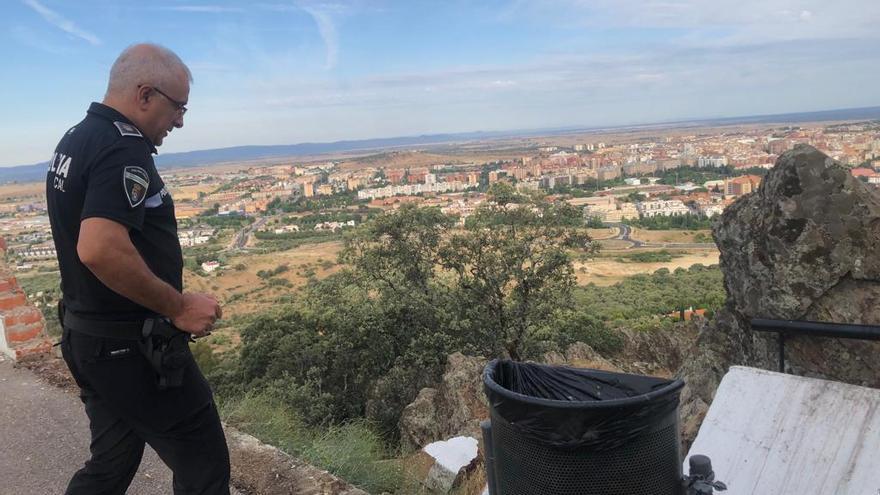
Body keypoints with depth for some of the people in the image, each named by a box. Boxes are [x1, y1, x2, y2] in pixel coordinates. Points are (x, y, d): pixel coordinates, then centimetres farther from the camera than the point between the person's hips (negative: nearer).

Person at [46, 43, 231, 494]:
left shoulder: (73, 140, 11)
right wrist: (179, 306, -22)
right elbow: (100, 249, -34)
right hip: (132, 347, -10)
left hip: (84, 335, 10)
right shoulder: (124, 148, -20)